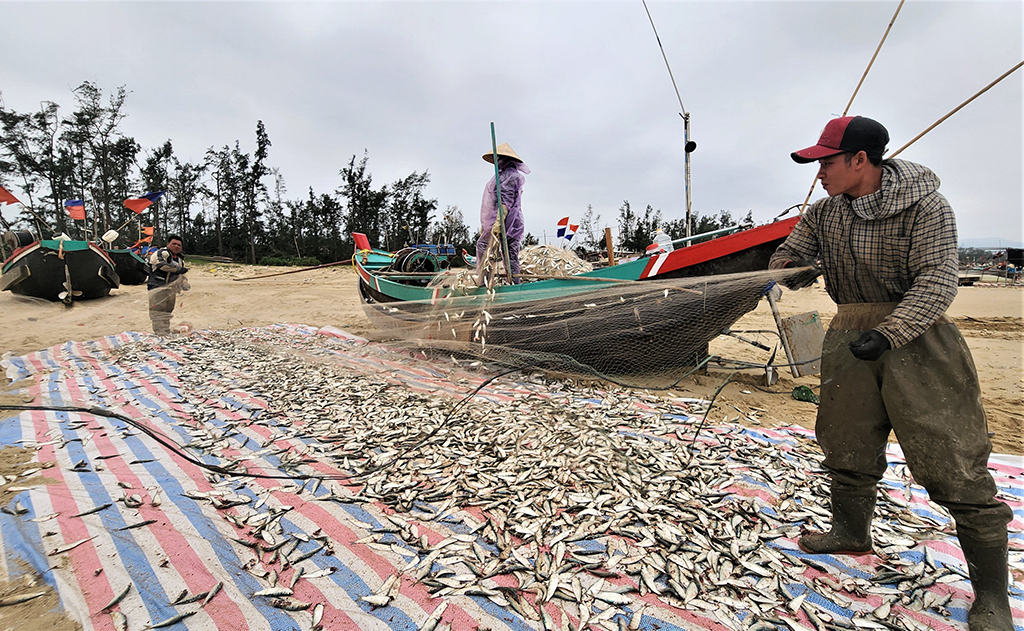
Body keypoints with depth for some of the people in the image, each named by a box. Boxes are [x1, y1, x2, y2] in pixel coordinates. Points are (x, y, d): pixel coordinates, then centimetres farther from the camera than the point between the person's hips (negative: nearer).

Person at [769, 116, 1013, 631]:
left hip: (916, 333, -5)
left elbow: (936, 283, -17)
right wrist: (779, 274, -8)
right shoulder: (825, 211, 5)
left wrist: (888, 334, -29)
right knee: (846, 443, 14)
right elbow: (789, 254, 14)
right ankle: (851, 531, 36)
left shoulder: (924, 206, -12)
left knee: (952, 461, -4)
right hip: (850, 334, 5)